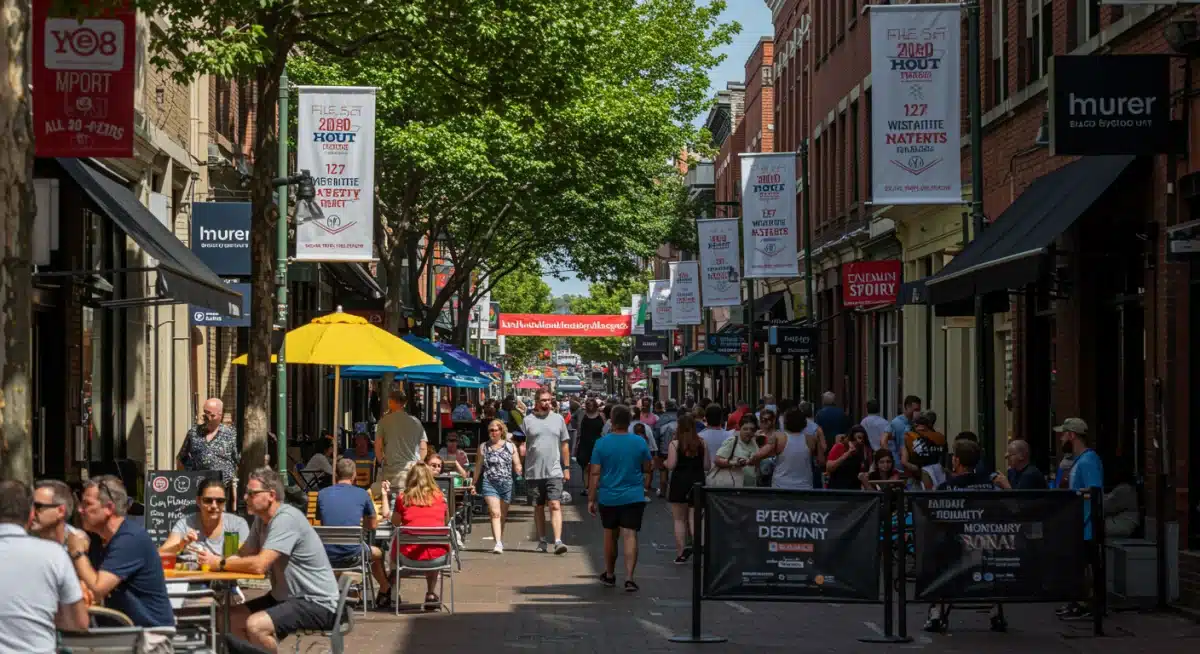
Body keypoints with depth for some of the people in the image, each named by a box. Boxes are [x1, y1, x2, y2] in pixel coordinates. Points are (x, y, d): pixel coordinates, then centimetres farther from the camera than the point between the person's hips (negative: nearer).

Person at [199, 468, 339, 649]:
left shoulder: (286, 519, -22)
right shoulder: (261, 519, 8)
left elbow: (258, 565, -28)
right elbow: (243, 555, 6)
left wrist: (220, 564, -16)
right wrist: (214, 559, -14)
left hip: (316, 603, -10)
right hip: (287, 598, 10)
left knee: (255, 625, -27)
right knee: (232, 619, 6)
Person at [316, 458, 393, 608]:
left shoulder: (322, 494, 4)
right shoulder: (362, 494, -1)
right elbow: (373, 526, 11)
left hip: (327, 557, 2)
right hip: (351, 555, -2)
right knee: (377, 553, 31)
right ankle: (385, 593, 50)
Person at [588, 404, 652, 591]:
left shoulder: (602, 443, -6)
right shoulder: (640, 442, -3)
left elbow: (595, 473, -6)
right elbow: (647, 469, 9)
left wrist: (591, 499, -1)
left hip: (608, 498, 0)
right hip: (634, 497, 0)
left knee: (610, 535, 17)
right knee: (630, 536, -4)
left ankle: (610, 574, 30)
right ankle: (629, 578, -16)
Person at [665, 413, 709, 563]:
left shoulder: (675, 443, -9)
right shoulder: (701, 443, -1)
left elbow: (671, 466, -13)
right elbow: (707, 466, 1)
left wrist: (665, 462, 9)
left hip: (679, 482, -2)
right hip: (697, 482, 2)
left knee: (679, 519, 8)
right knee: (694, 518, 9)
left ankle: (681, 553, 8)